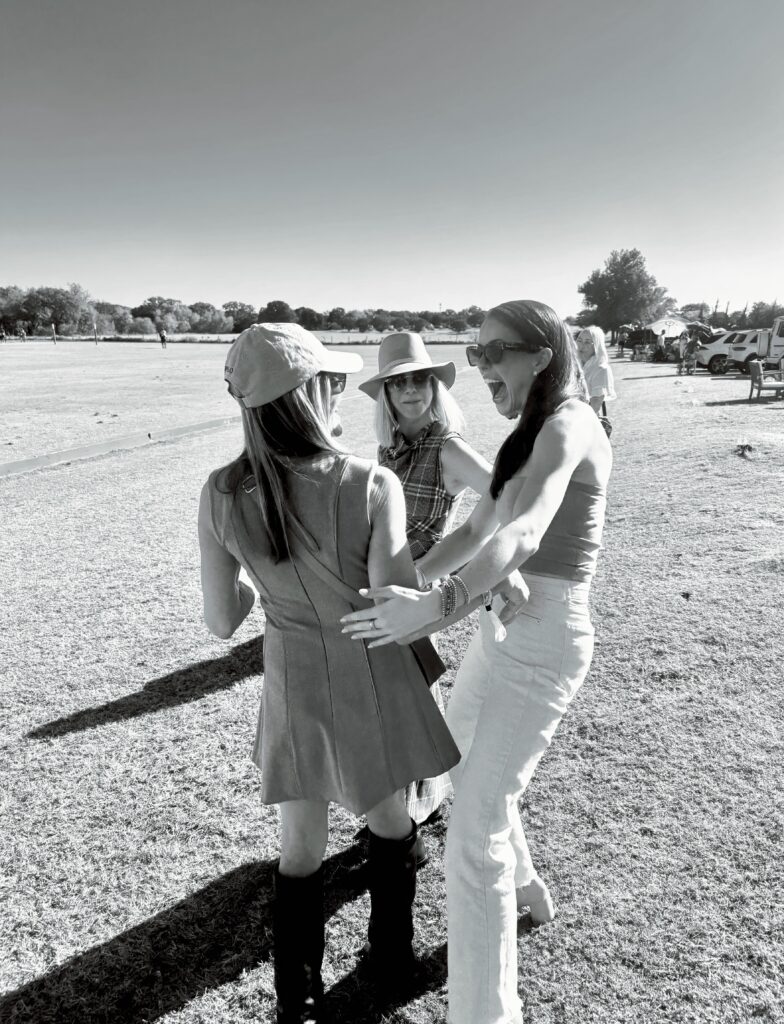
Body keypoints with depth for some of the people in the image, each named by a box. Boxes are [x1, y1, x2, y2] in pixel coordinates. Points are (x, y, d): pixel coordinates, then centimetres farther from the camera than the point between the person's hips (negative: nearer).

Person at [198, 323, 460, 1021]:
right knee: (388, 818, 26)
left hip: (292, 681, 2)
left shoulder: (221, 495, -13)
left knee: (300, 847, 20)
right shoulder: (372, 486, -23)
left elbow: (221, 621, -5)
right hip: (371, 676, -1)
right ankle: (392, 951, 49)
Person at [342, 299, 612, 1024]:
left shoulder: (567, 427, -17)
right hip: (504, 626, 10)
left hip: (542, 640, -10)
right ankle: (523, 888, 52)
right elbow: (477, 530, 17)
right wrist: (403, 585, 14)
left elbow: (523, 535, -35)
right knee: (460, 757, 28)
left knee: (473, 835, -10)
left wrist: (439, 606, -49)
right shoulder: (531, 434, 13)